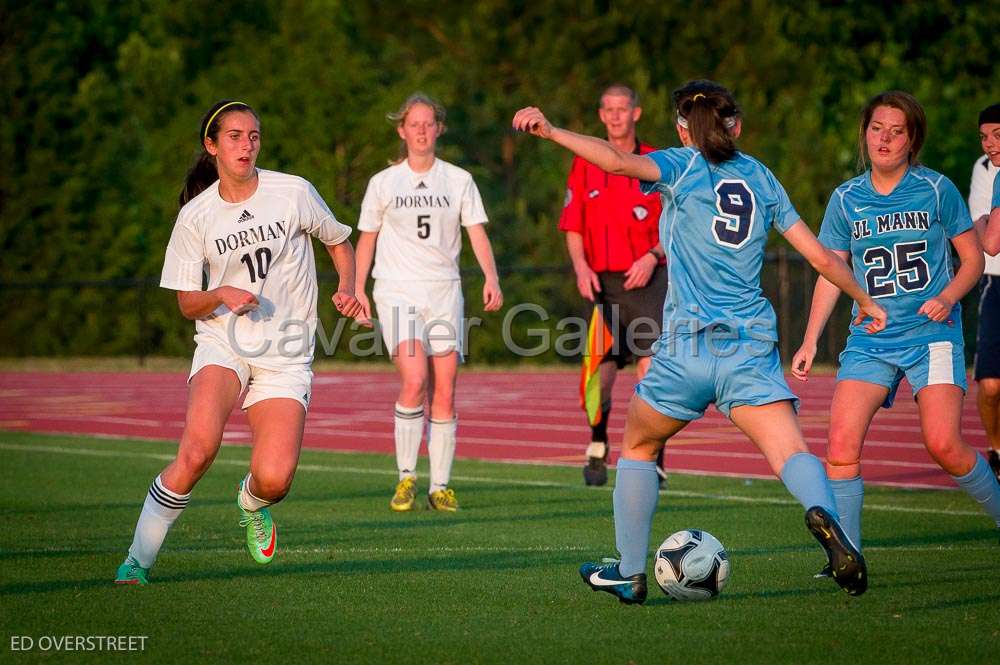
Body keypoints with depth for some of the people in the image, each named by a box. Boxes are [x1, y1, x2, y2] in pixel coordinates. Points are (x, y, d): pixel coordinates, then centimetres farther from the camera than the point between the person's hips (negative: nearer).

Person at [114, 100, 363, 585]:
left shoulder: (294, 193, -2)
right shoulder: (196, 215, 0)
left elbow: (339, 242, 15)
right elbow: (187, 304, 4)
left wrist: (347, 289, -4)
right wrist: (223, 296, -17)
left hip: (286, 357, 1)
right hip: (222, 347, 0)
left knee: (274, 480, -17)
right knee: (196, 452, -28)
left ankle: (251, 502, 23)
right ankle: (138, 559, -13)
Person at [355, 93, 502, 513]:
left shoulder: (459, 180, 8)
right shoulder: (383, 183, 7)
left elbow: (477, 233, 2)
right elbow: (366, 239, 13)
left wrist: (491, 278, -14)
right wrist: (358, 289, 4)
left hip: (444, 290, 2)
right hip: (397, 290, -2)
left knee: (445, 392, -1)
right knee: (414, 380, -20)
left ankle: (440, 486, 6)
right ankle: (406, 476, -10)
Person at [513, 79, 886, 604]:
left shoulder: (682, 166, 5)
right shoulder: (761, 177, 16)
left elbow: (619, 161, -17)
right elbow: (821, 256, 18)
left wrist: (550, 131, -18)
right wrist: (866, 301, 32)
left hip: (690, 343, -2)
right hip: (753, 344, 2)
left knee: (638, 446, 20)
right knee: (791, 452, -11)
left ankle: (629, 572, 22)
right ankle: (822, 512, -44)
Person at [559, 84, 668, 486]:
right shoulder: (584, 165, 9)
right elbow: (573, 228, 10)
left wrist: (652, 257, -12)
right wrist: (581, 267, -5)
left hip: (645, 278, -2)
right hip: (601, 282, 2)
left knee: (649, 366, -13)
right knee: (601, 374, -2)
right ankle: (597, 446, 22)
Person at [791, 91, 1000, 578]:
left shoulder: (936, 189, -2)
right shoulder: (845, 199, 5)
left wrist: (947, 298, -13)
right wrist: (810, 342, 7)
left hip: (932, 336, -3)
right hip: (870, 340, 3)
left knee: (943, 445, -17)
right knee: (841, 442, -14)